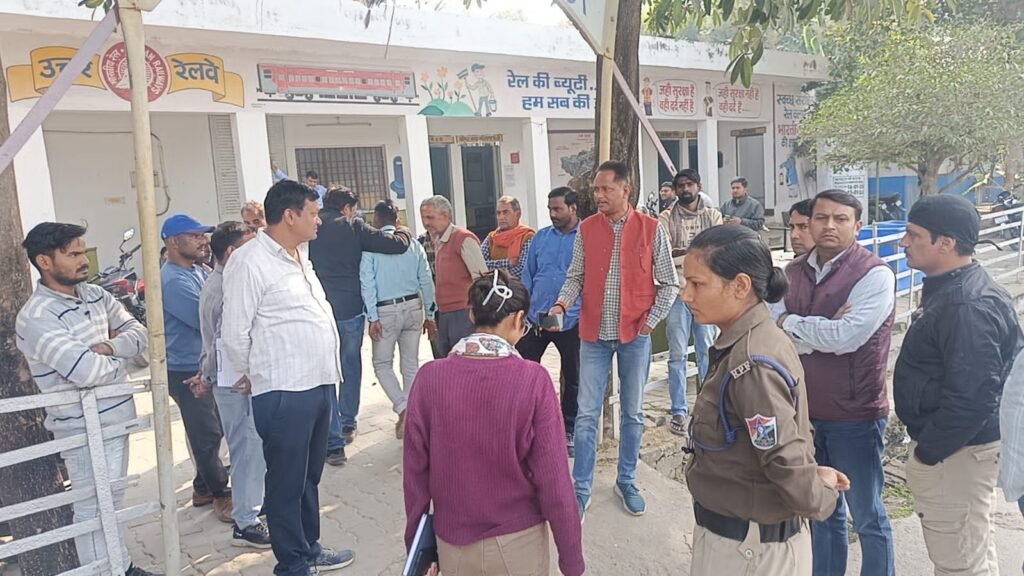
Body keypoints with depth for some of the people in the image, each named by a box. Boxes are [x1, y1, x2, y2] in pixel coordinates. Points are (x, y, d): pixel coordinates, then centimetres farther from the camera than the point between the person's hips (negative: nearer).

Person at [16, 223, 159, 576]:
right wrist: (120, 359, -8)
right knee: (94, 510, 6)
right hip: (85, 430, -8)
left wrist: (109, 347, -16)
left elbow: (138, 333, 4)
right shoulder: (36, 317, -20)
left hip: (117, 418, 8)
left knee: (113, 502, 22)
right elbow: (87, 371, -29)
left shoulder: (95, 294, 5)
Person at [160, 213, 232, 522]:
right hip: (189, 372, -9)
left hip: (209, 366, 9)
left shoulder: (197, 271, 10)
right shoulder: (173, 280, -20)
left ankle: (203, 488, 34)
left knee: (214, 431, 19)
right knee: (207, 436, 2)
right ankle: (221, 494, 17)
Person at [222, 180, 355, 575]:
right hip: (284, 393, -8)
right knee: (287, 482, 6)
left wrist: (326, 374, 15)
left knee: (310, 476, 20)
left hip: (319, 384, 8)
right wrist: (256, 377, 2)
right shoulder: (249, 262, -13)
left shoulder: (298, 258, 14)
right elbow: (234, 335, -11)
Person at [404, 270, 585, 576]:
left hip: (453, 544, 2)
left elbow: (415, 473, -6)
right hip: (518, 544, -1)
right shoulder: (533, 379, -19)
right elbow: (553, 481, -16)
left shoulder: (429, 377, -13)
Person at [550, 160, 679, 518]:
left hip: (635, 334, -1)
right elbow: (575, 277, 6)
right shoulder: (586, 229, 2)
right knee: (587, 415, 3)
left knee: (632, 412, 12)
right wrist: (562, 304, -12)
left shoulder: (651, 229, -3)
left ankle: (627, 482, 29)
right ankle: (581, 490, 15)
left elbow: (669, 283, 1)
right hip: (594, 334, 1)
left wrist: (652, 319, -7)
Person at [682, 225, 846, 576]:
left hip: (746, 545, -8)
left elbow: (786, 461, -27)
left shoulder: (750, 365, -29)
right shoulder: (748, 341, 0)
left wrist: (821, 499, -10)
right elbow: (788, 433, 9)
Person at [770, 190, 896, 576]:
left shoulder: (875, 275, -13)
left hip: (855, 414, -5)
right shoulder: (792, 273, 3)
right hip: (804, 410, 5)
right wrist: (824, 333, -19)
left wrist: (791, 322, -12)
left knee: (867, 517, 12)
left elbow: (845, 337, -24)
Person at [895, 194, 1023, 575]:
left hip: (957, 451, -10)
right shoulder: (949, 289, 8)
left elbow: (972, 398, -30)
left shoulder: (967, 306, -26)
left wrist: (926, 452, -19)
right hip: (949, 444, 10)